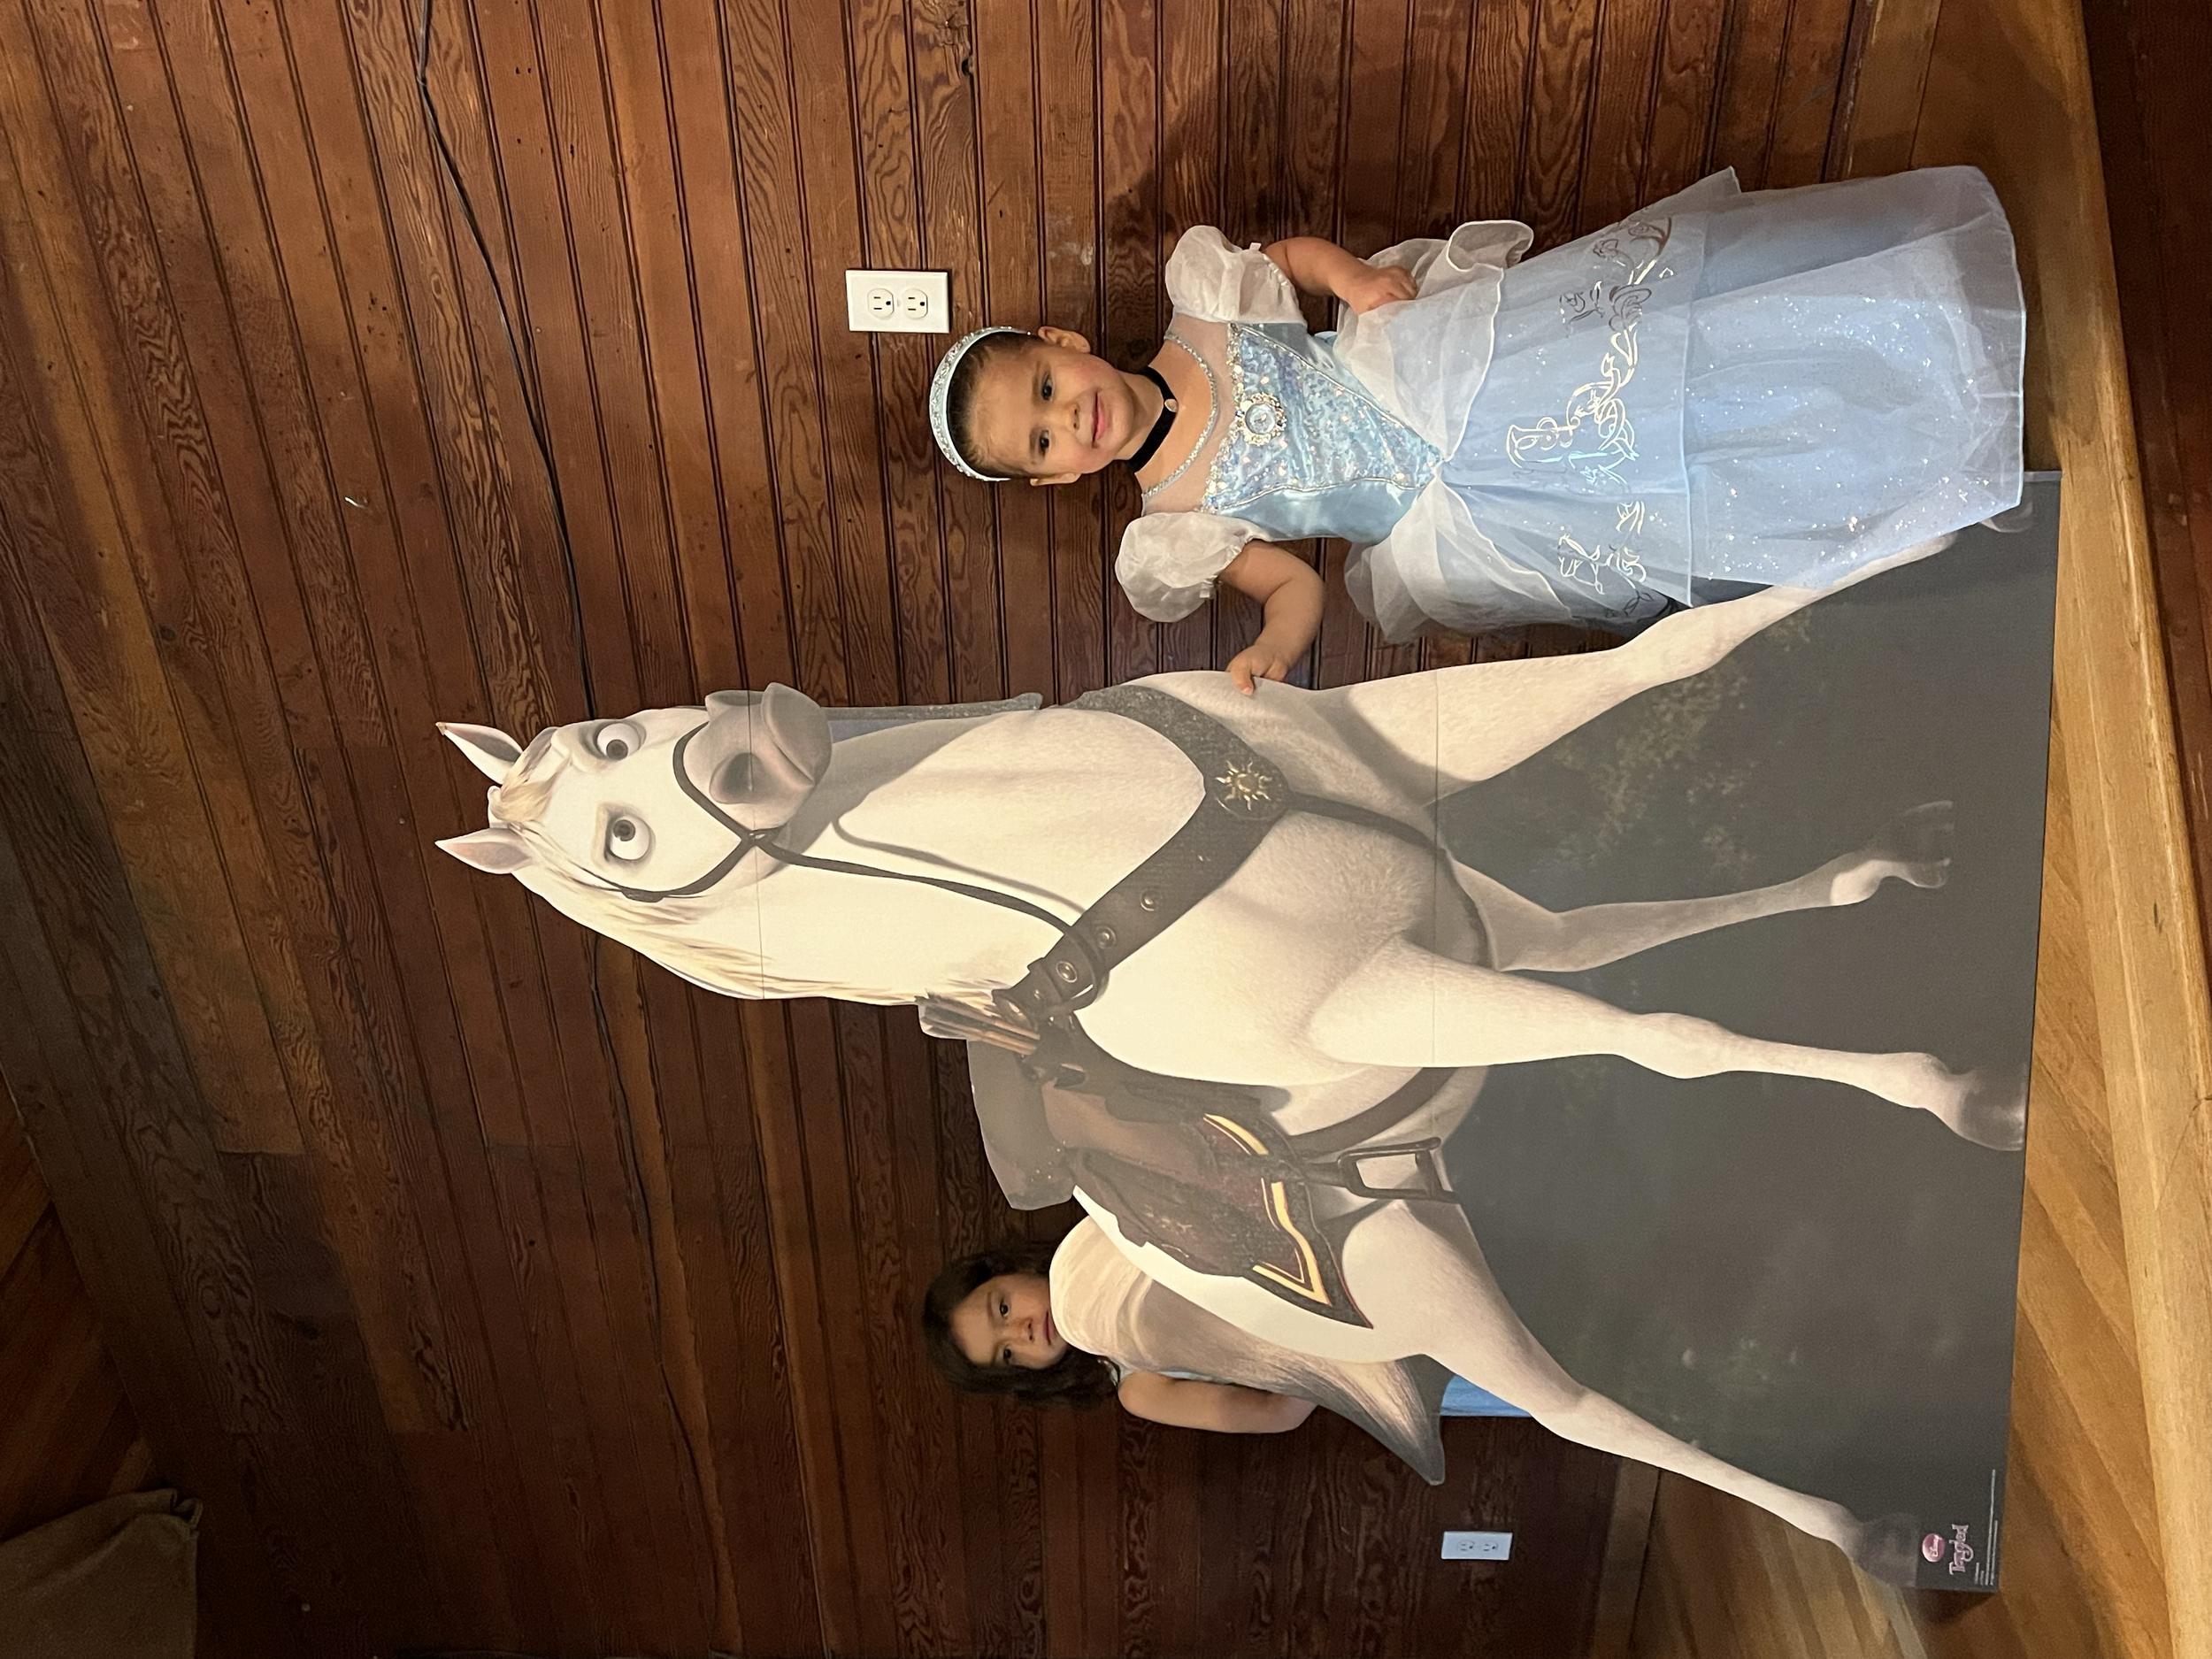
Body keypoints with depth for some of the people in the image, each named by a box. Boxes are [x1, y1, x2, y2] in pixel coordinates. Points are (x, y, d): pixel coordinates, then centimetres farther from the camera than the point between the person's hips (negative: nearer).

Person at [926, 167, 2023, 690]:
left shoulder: (1194, 311, 1)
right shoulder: (1174, 526, -4)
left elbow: (1295, 249, 14)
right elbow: (1293, 585, -3)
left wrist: (1353, 278, -8)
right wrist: (1268, 657, -25)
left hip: (1433, 367, 3)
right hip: (1447, 508, -2)